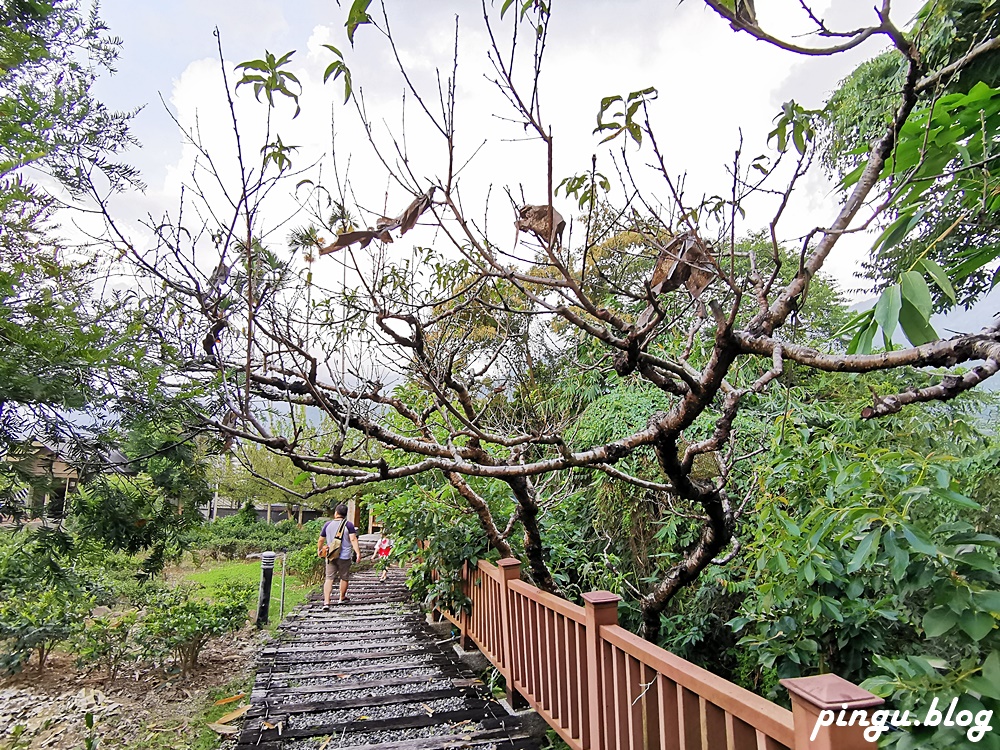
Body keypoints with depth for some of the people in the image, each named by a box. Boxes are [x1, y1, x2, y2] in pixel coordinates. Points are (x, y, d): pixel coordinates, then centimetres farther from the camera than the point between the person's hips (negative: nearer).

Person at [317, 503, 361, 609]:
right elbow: (353, 539, -16)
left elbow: (321, 540, 11)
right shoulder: (348, 525, -7)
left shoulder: (328, 524, 3)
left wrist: (319, 550, 28)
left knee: (329, 578, 2)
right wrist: (358, 553, -17)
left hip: (331, 557, 2)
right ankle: (342, 598, 31)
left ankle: (326, 602, -10)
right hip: (344, 557, -2)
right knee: (344, 578, 16)